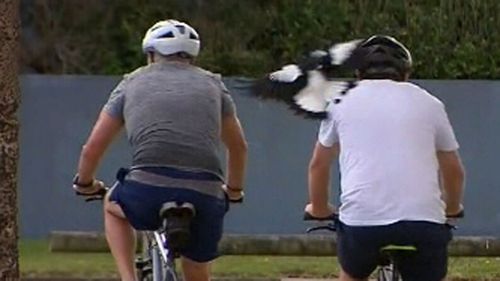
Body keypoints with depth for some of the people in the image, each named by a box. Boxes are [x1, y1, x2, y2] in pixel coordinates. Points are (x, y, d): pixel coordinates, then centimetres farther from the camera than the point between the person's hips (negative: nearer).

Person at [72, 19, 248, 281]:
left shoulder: (133, 83, 19)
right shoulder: (211, 84, 23)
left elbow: (92, 149, 20)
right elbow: (238, 146, 35)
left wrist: (85, 184, 40)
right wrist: (234, 189, 53)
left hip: (147, 194, -1)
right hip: (205, 198, 1)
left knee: (113, 206, 34)